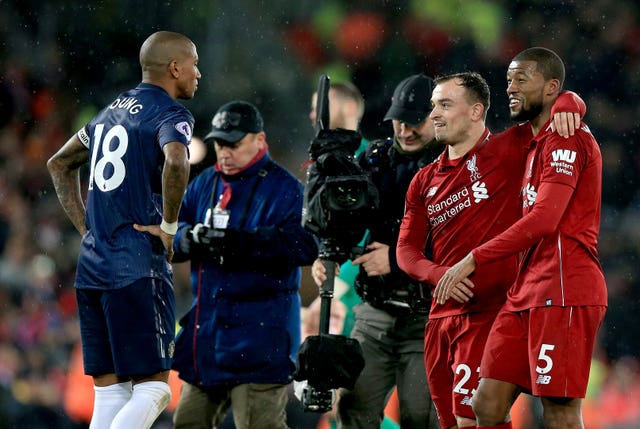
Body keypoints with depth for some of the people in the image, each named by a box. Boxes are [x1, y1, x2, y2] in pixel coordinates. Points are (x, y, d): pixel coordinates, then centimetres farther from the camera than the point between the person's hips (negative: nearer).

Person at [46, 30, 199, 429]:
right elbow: (176, 162, -29)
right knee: (152, 389, -5)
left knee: (110, 393, 9)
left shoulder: (114, 110, 19)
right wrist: (169, 226, -15)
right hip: (138, 268, -8)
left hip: (91, 264, 8)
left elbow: (60, 164, 31)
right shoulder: (169, 113, -6)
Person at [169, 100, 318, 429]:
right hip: (206, 326, 8)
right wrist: (190, 238, -16)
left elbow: (304, 245, -21)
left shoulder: (284, 188, -7)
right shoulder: (205, 183, 14)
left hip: (259, 335, -8)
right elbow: (172, 232, 10)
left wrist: (238, 242, -30)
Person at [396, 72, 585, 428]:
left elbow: (570, 101, 1)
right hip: (442, 315, 6)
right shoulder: (425, 181, 15)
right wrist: (440, 275, -9)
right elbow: (407, 250, 11)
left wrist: (563, 107, -23)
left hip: (489, 310, -6)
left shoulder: (508, 151, -2)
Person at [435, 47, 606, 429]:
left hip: (562, 293, -10)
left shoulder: (567, 139, -7)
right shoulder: (534, 143, 24)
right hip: (526, 295, 10)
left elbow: (544, 221, -18)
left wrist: (474, 260, -16)